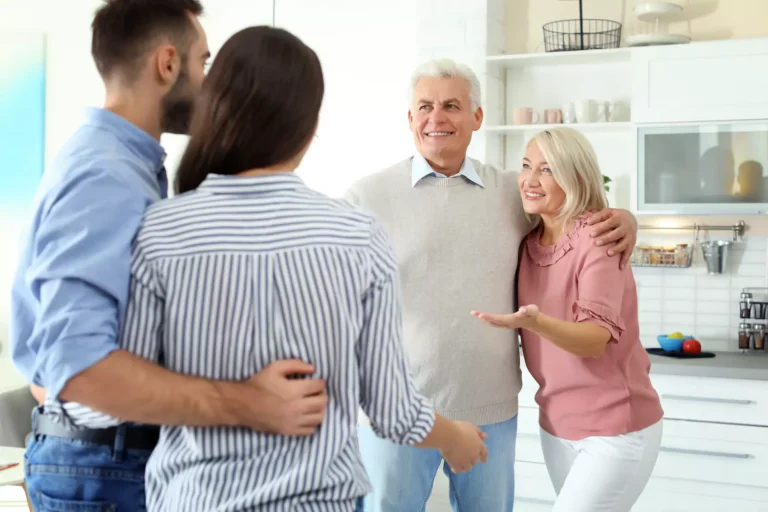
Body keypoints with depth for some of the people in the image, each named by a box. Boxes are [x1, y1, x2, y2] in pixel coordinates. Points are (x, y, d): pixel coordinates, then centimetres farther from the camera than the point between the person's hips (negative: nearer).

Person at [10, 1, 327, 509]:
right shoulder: (105, 177, -23)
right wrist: (244, 405, -35)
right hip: (104, 465, -9)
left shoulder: (123, 164, 9)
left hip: (127, 450, 9)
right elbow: (76, 362, -32)